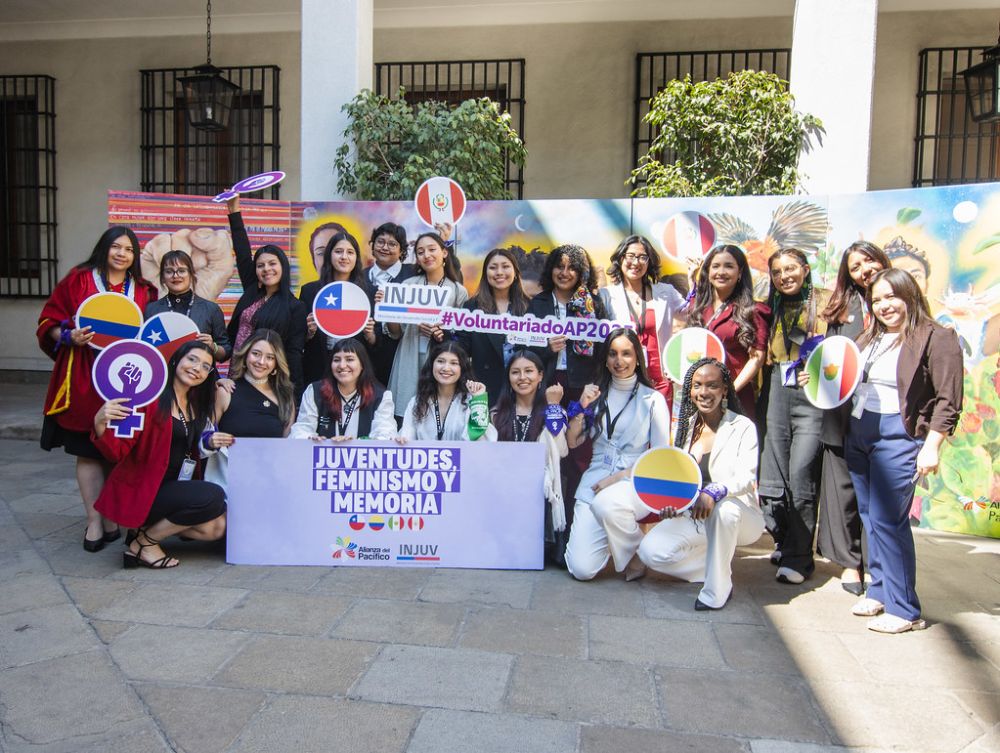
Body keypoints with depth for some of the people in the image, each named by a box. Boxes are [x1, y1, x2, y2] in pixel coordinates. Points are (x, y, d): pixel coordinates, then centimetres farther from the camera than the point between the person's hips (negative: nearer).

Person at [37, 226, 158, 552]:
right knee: (88, 451, 2)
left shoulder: (143, 291, 9)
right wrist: (69, 337, -14)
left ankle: (112, 519, 16)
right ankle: (94, 522, 8)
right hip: (84, 379, -2)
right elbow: (49, 321, 4)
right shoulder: (79, 279, 2)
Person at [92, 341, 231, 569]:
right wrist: (100, 426, -40)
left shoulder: (196, 404, 9)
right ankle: (143, 543, -9)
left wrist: (210, 442, -5)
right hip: (139, 490, -7)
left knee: (216, 528, -15)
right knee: (212, 495, -27)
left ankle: (155, 525, 7)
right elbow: (117, 452, -21)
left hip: (175, 487, 7)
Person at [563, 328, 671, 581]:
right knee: (581, 569, -13)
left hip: (635, 483, -2)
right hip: (594, 480, 3)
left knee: (605, 504, -39)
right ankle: (613, 537, 21)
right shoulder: (596, 394, 9)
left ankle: (638, 552, -7)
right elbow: (571, 443, 8)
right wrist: (582, 407, -6)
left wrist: (618, 477, -12)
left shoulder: (653, 399, -1)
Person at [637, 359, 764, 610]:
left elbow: (747, 478, -21)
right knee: (650, 551, -19)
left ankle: (718, 589, -21)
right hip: (692, 516, 4)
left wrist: (713, 492, -41)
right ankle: (718, 565, 4)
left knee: (724, 506, -40)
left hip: (739, 519, -4)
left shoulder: (743, 427, -9)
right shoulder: (686, 426, 5)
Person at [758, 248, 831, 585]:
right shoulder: (772, 308, 17)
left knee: (801, 473, -9)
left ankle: (798, 556, 2)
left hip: (812, 396, -4)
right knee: (773, 475, 5)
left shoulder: (826, 302, 4)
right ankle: (784, 542, 23)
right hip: (777, 394, 4)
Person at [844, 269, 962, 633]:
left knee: (887, 521, -7)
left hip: (898, 437, -7)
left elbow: (948, 401, -11)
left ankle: (904, 609, 5)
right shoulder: (869, 339, 15)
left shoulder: (936, 338, -7)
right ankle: (880, 591, 25)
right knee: (870, 518, 12)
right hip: (857, 433, 7)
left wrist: (931, 448, -17)